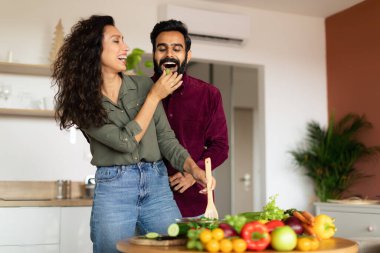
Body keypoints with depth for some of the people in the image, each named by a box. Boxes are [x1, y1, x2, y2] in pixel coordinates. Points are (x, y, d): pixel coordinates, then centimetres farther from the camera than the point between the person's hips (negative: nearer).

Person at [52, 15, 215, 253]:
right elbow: (126, 141, -14)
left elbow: (166, 138, 4)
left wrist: (193, 168, -12)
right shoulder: (82, 101, -4)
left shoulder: (143, 85, 4)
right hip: (113, 187, -2)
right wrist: (155, 96, -10)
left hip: (157, 183, 3)